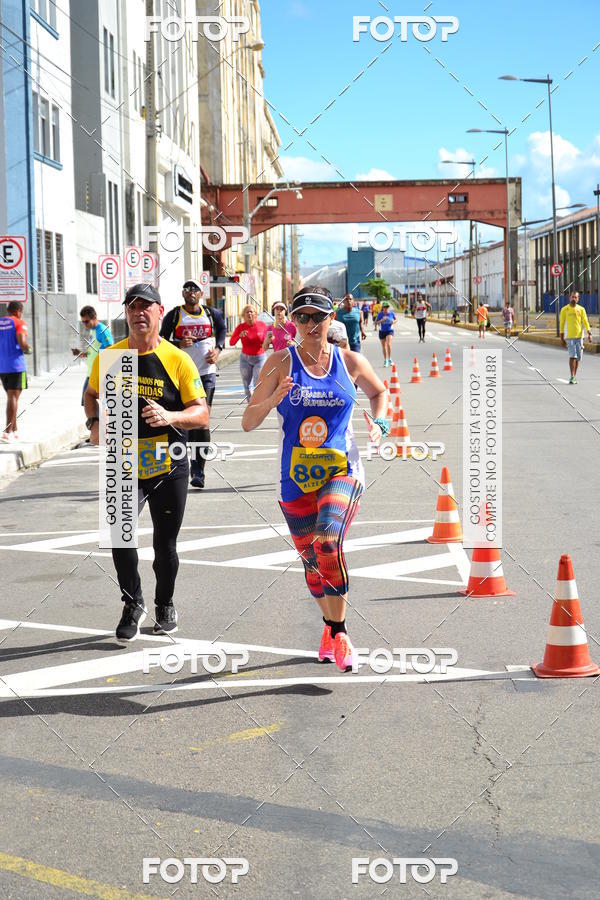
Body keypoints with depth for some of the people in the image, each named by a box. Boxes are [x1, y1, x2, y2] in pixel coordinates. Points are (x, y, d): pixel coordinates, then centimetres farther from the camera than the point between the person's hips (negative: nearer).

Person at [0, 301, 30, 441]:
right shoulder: (19, 323, -5)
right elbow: (22, 343, -17)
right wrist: (28, 350, 3)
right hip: (16, 365, -6)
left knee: (11, 397, 17)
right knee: (13, 397, -5)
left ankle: (14, 431, 20)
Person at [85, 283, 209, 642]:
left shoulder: (178, 360, -8)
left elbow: (202, 414, -8)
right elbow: (92, 393, 17)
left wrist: (170, 416, -28)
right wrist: (94, 422, -3)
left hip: (169, 468, -1)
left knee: (165, 544, 9)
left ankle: (165, 606, 34)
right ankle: (133, 605, 8)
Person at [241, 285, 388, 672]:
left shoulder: (350, 362, 2)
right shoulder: (281, 363, -1)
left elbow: (379, 391, 24)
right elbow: (248, 422, -2)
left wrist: (379, 421, 5)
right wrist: (273, 399, -20)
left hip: (342, 470, -2)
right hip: (296, 477, 2)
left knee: (328, 543, -26)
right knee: (311, 558, 11)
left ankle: (339, 633, -15)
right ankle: (330, 626, 37)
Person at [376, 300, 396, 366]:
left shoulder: (392, 313, -6)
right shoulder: (380, 314, -8)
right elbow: (377, 322, -7)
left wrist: (394, 321, -10)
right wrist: (382, 320, -24)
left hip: (390, 330, -1)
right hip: (382, 331, 1)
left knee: (388, 344, -22)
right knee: (384, 346, 10)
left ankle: (389, 359, -11)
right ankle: (385, 360, 26)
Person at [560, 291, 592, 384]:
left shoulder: (581, 309, 6)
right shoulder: (564, 310, 1)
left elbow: (585, 322, 4)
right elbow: (562, 324, 3)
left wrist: (589, 333, -9)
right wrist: (562, 338, 1)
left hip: (579, 336, 3)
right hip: (569, 337, -3)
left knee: (578, 357, 6)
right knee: (572, 356, -14)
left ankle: (574, 377, 18)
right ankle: (572, 377, -12)